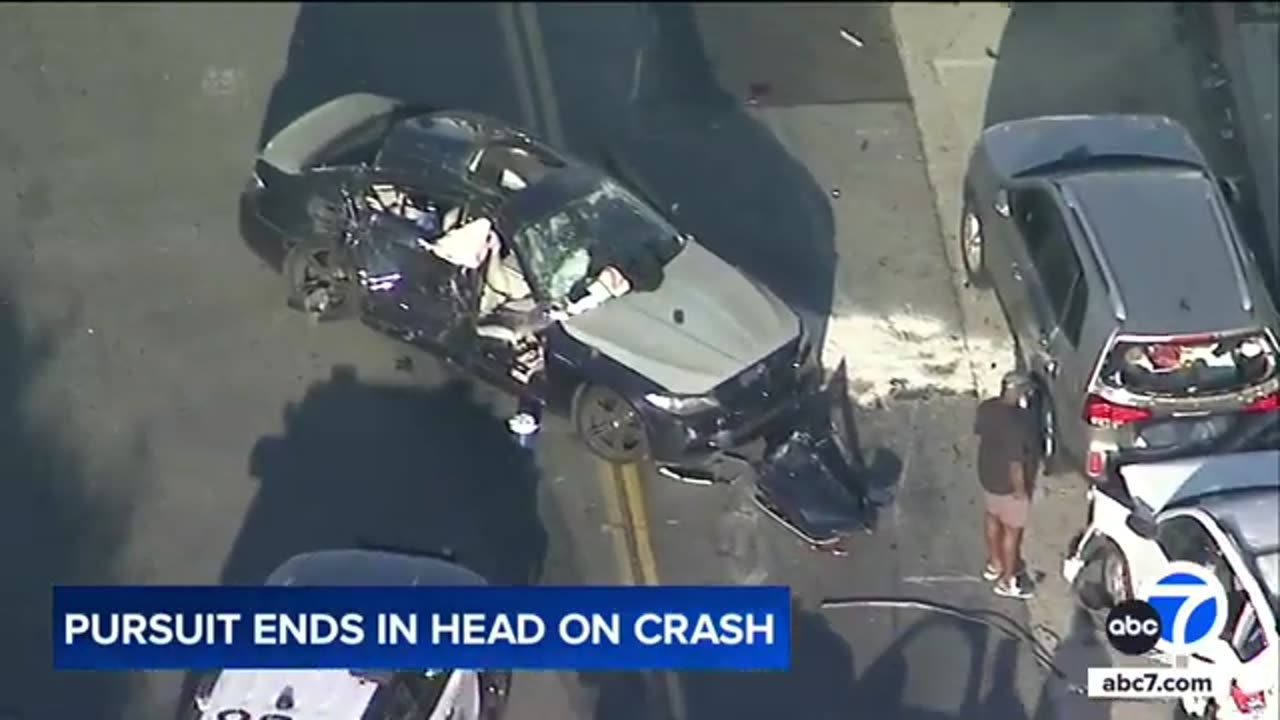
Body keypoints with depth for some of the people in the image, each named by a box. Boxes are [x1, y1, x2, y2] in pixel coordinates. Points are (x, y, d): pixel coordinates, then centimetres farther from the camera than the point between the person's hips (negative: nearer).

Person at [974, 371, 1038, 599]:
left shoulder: (986, 408, -9)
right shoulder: (1016, 422, -34)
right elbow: (1015, 462, -28)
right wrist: (1021, 490, -15)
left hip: (988, 475, 8)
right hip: (1008, 483, -8)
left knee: (994, 520, 27)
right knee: (1012, 530, 11)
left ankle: (994, 565, 46)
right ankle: (1007, 581, 26)